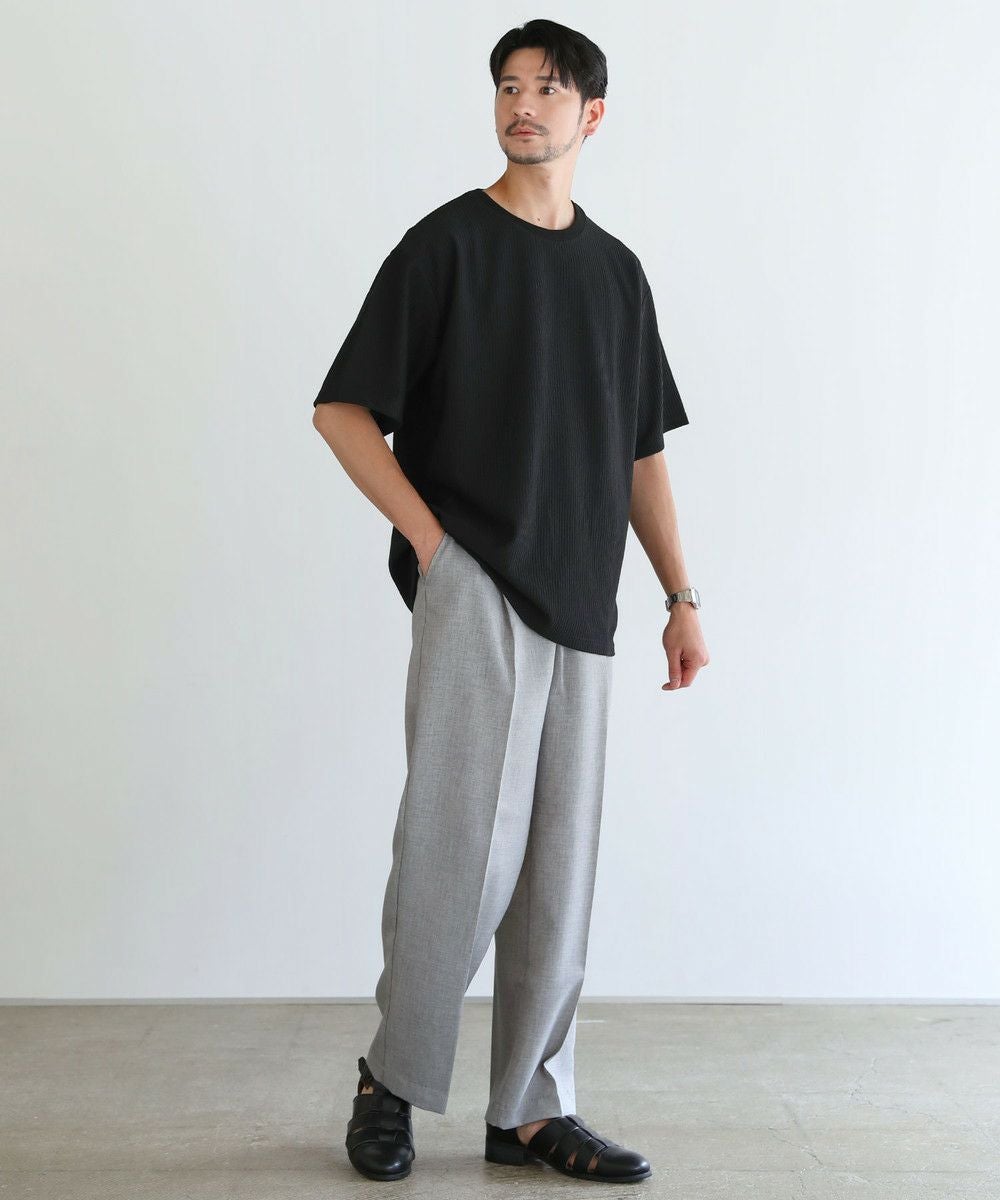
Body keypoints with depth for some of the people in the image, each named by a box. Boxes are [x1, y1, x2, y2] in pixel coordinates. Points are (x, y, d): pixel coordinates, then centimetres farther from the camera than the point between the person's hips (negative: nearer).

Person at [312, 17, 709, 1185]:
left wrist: (681, 596, 12)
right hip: (473, 587, -5)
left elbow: (641, 451, 18)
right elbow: (342, 409, -2)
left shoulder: (617, 270, 16)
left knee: (558, 868, 7)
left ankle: (531, 1111, 19)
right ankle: (391, 1079, 14)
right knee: (465, 845, -8)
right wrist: (428, 537, -10)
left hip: (581, 605, 5)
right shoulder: (444, 244, 1)